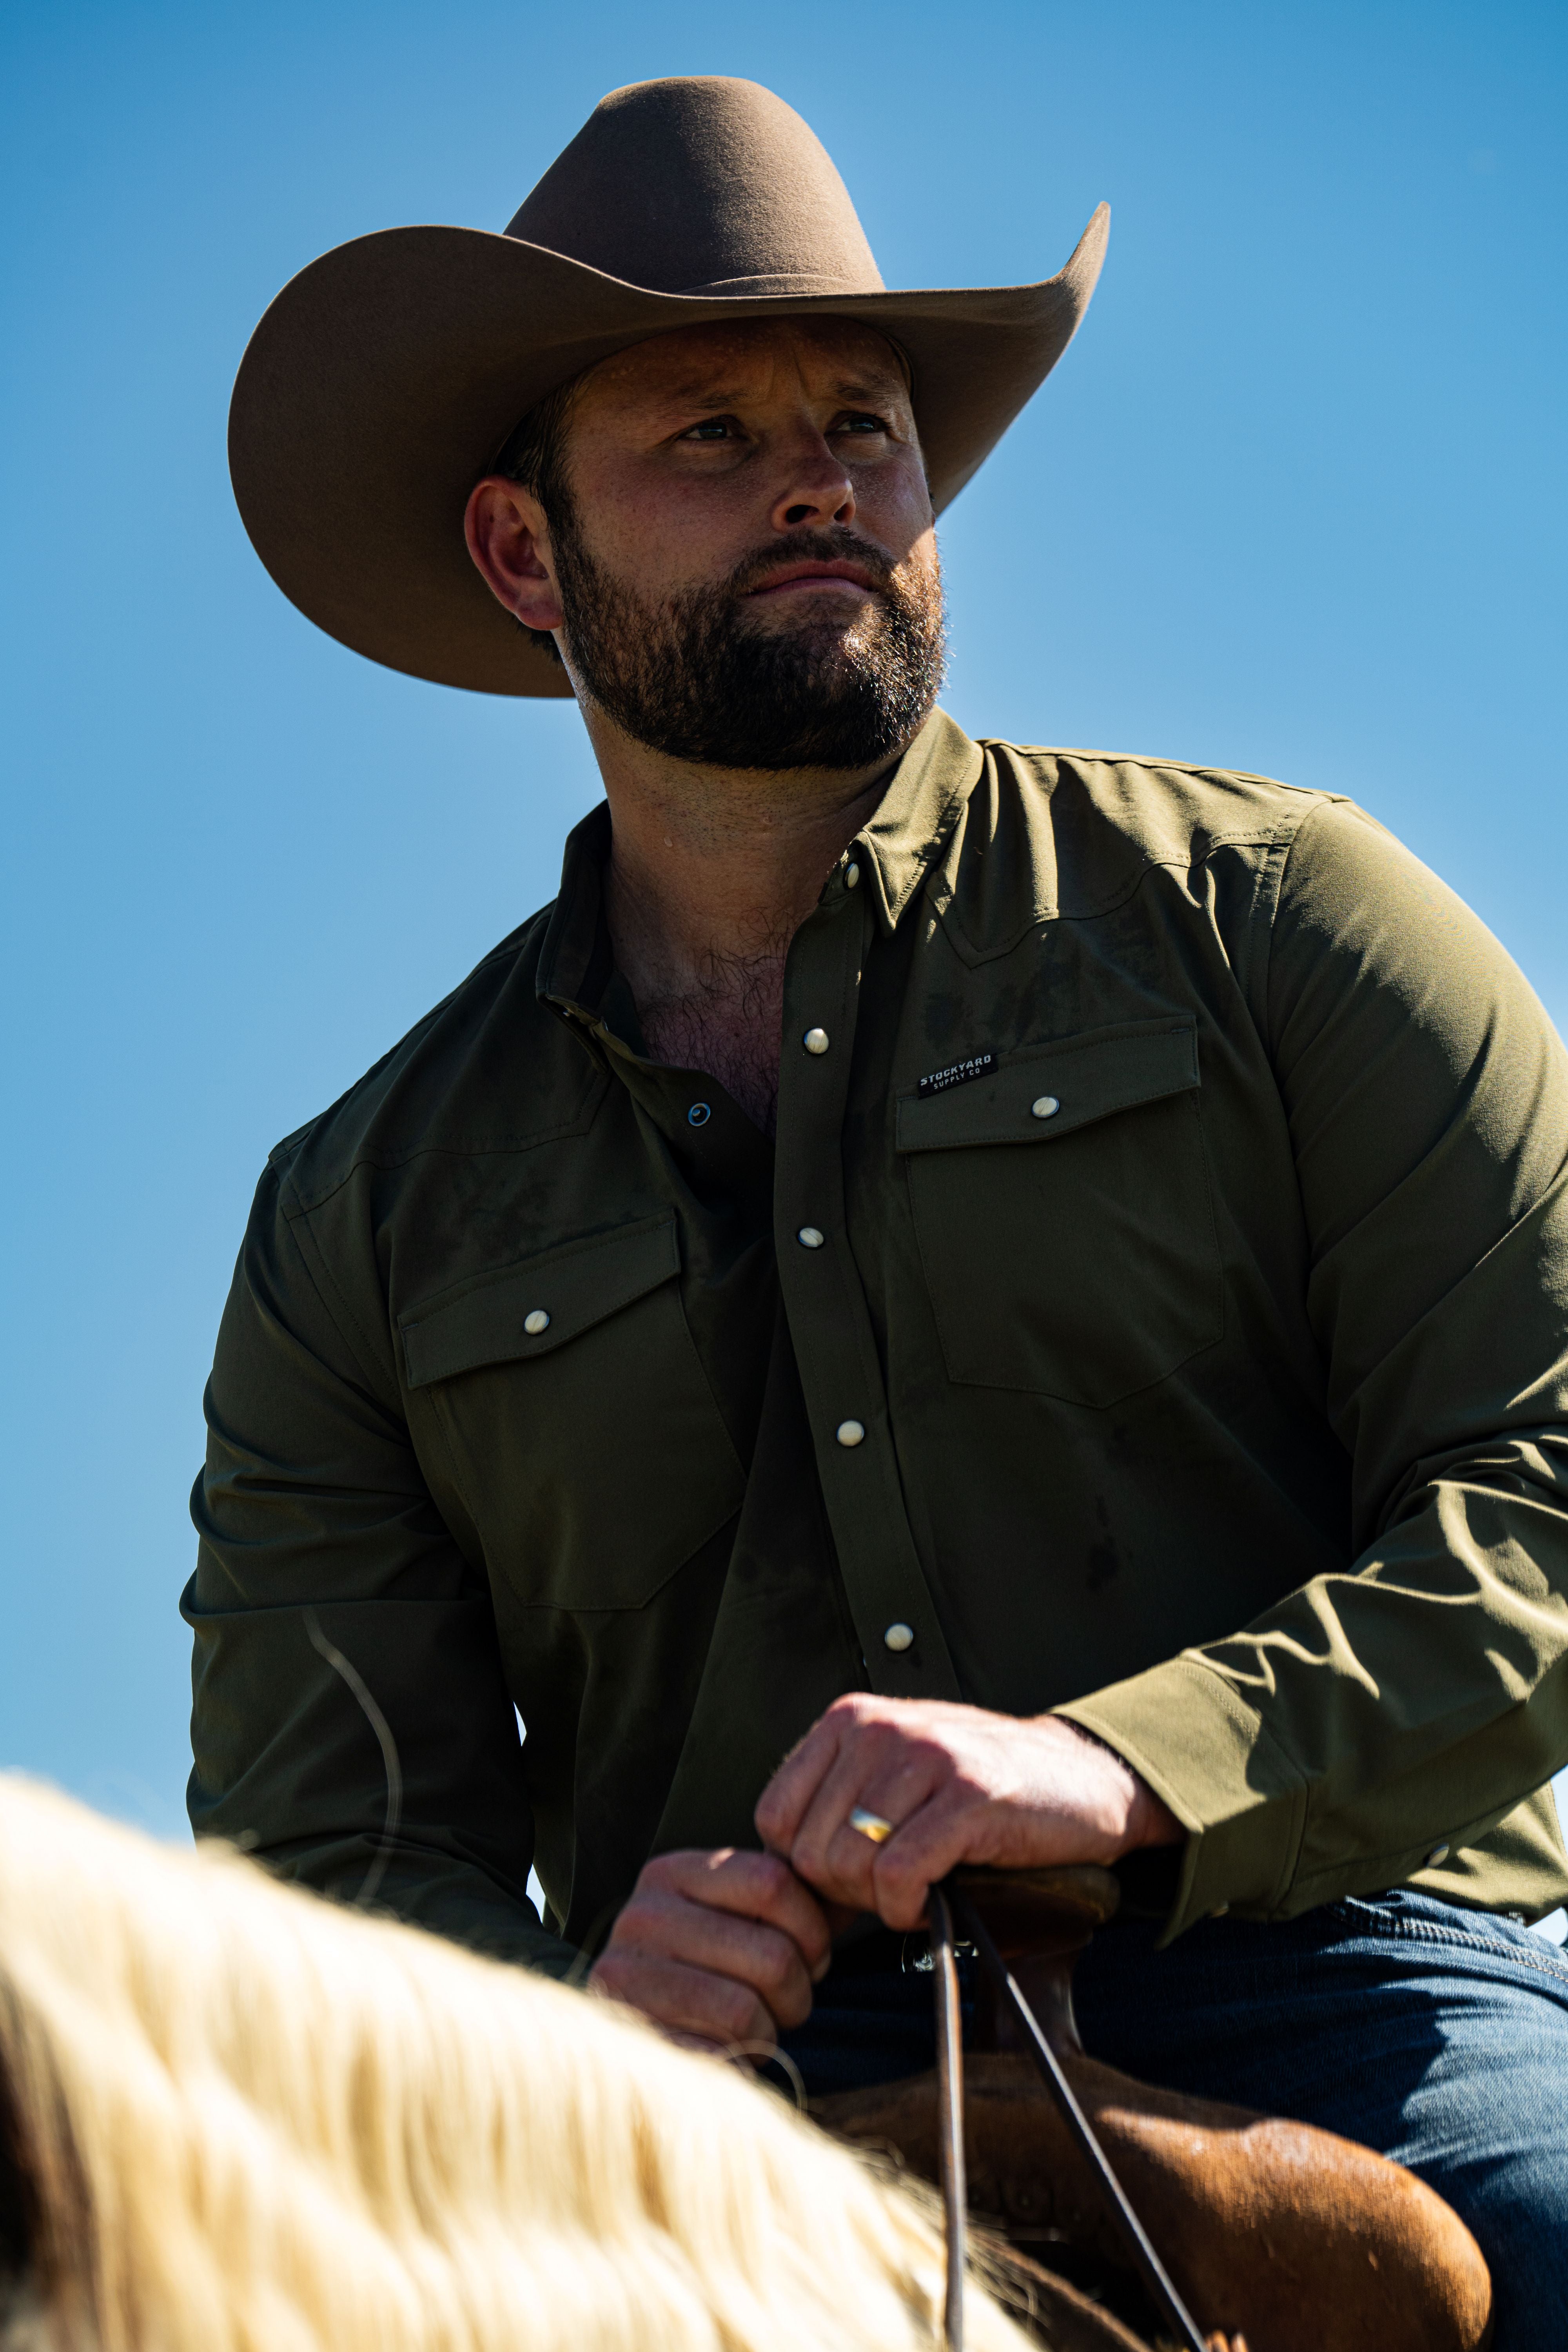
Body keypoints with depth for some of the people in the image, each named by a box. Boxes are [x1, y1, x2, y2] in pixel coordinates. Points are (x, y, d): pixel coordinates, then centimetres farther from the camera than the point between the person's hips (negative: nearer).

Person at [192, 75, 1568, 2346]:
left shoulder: (1264, 909, 9)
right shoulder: (365, 1227, 15)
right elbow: (322, 1860, 11)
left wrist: (1129, 1766, -18)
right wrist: (572, 2013, -12)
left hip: (1318, 1998, -1)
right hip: (762, 2131, 1)